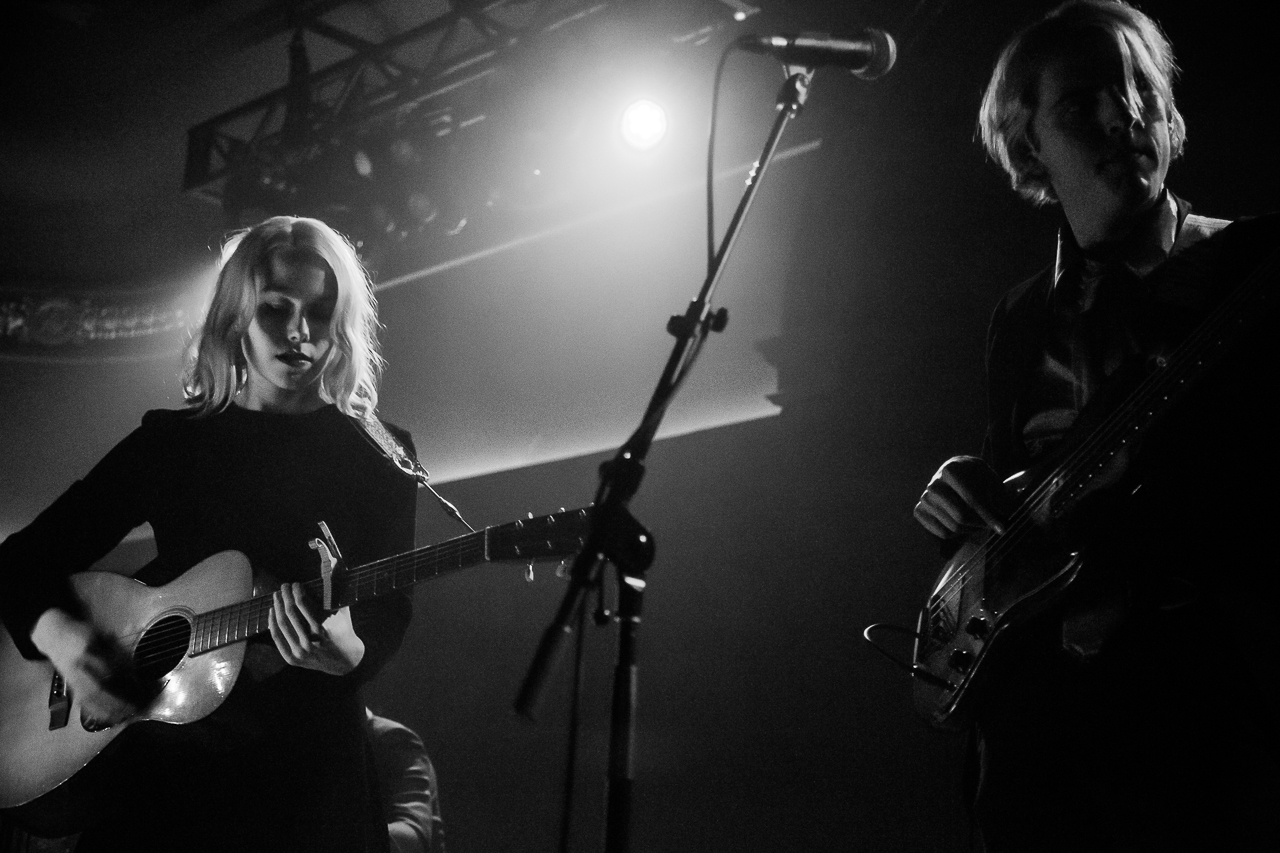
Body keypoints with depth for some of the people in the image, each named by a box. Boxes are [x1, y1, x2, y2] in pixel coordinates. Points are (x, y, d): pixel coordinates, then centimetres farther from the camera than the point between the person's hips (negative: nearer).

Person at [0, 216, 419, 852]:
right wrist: (56, 632, -9)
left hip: (303, 759, -1)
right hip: (153, 755, 1)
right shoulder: (169, 441, 11)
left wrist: (346, 651, -24)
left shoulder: (379, 457, 6)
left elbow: (387, 616, -2)